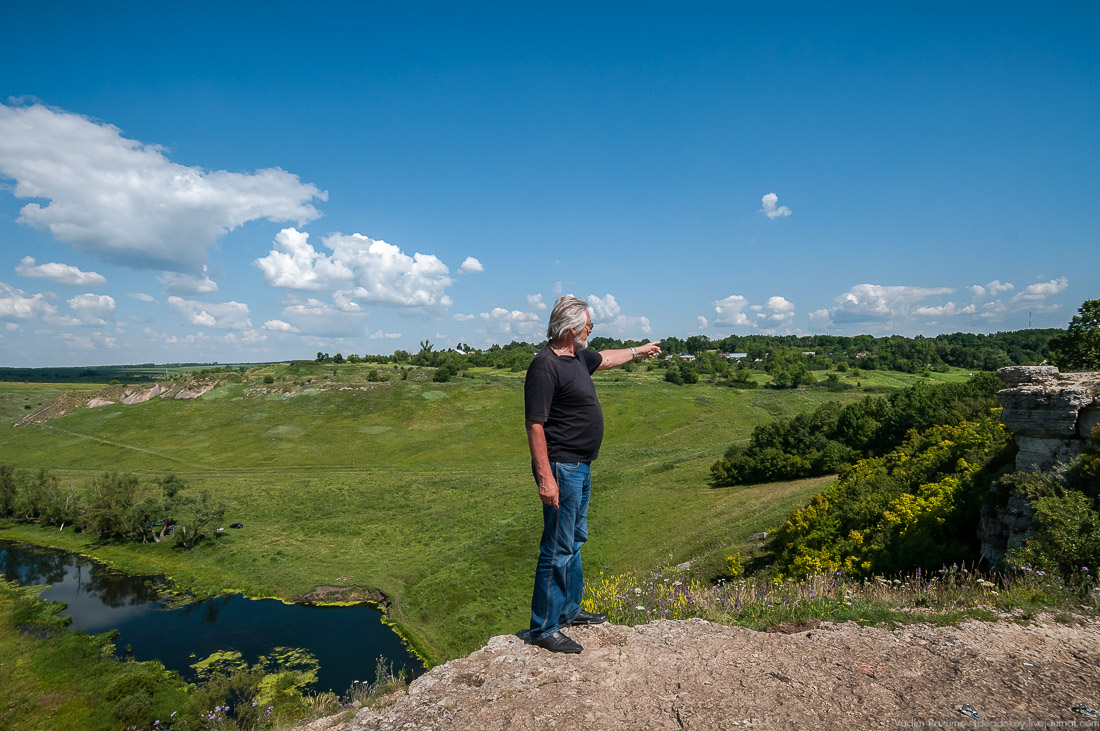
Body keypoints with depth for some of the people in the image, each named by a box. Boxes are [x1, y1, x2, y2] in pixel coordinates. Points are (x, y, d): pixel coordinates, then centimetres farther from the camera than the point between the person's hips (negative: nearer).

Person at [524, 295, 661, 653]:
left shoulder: (578, 358, 9)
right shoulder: (545, 365, -20)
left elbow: (606, 358, 32)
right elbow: (535, 425, -23)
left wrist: (640, 350, 44)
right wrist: (545, 478, -25)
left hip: (581, 467, 10)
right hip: (561, 468, -10)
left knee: (575, 541, 21)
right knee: (558, 549, -3)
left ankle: (569, 609, 36)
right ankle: (544, 629, 10)